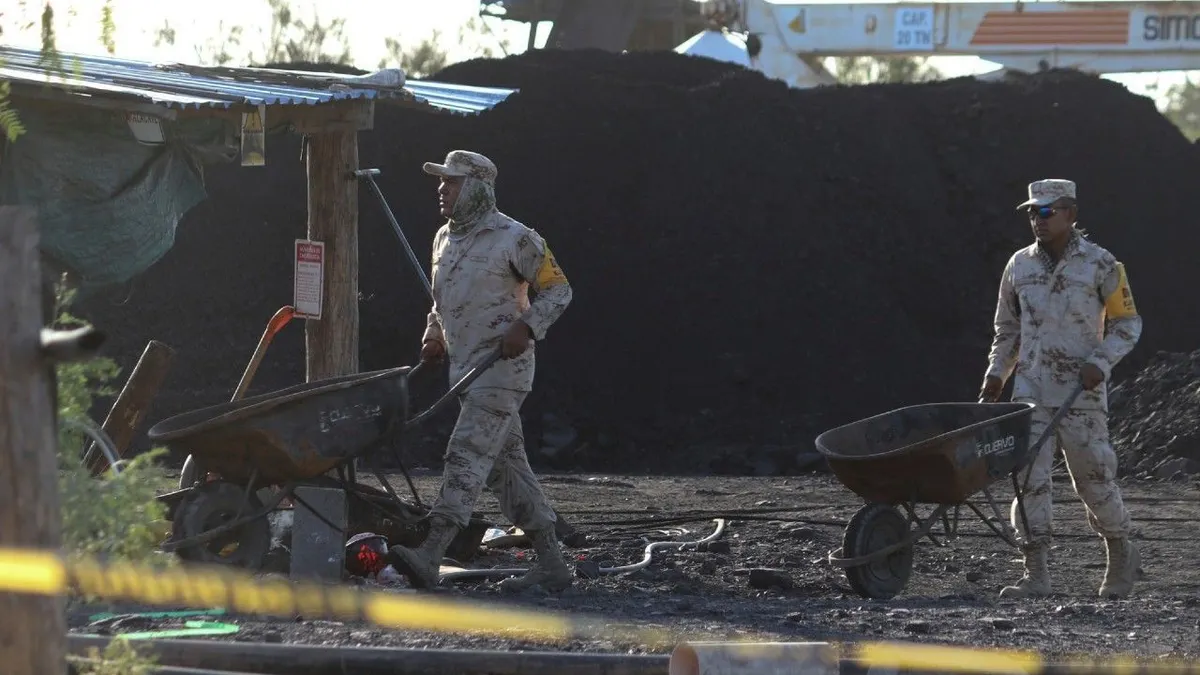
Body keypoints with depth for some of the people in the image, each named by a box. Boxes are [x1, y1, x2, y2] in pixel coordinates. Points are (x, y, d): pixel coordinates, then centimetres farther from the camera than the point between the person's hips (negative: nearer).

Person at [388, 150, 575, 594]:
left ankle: (429, 557, -28)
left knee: (467, 454, -18)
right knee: (507, 465, 8)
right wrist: (434, 337, 12)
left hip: (502, 368, -9)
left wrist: (526, 327, -19)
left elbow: (558, 289, -6)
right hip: (465, 368, 9)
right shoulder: (445, 239, 14)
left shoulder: (514, 239, -10)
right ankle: (552, 564, 12)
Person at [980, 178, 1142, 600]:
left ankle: (1121, 556, 27)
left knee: (1093, 478, 3)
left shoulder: (1100, 265, -3)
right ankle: (1035, 573, -7)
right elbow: (1007, 328, 20)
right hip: (1031, 391, 3)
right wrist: (996, 373, 10)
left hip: (1082, 394, -3)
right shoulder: (1019, 266, 10)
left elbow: (1127, 323, 2)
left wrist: (1100, 362, -12)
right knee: (1029, 479, -7)